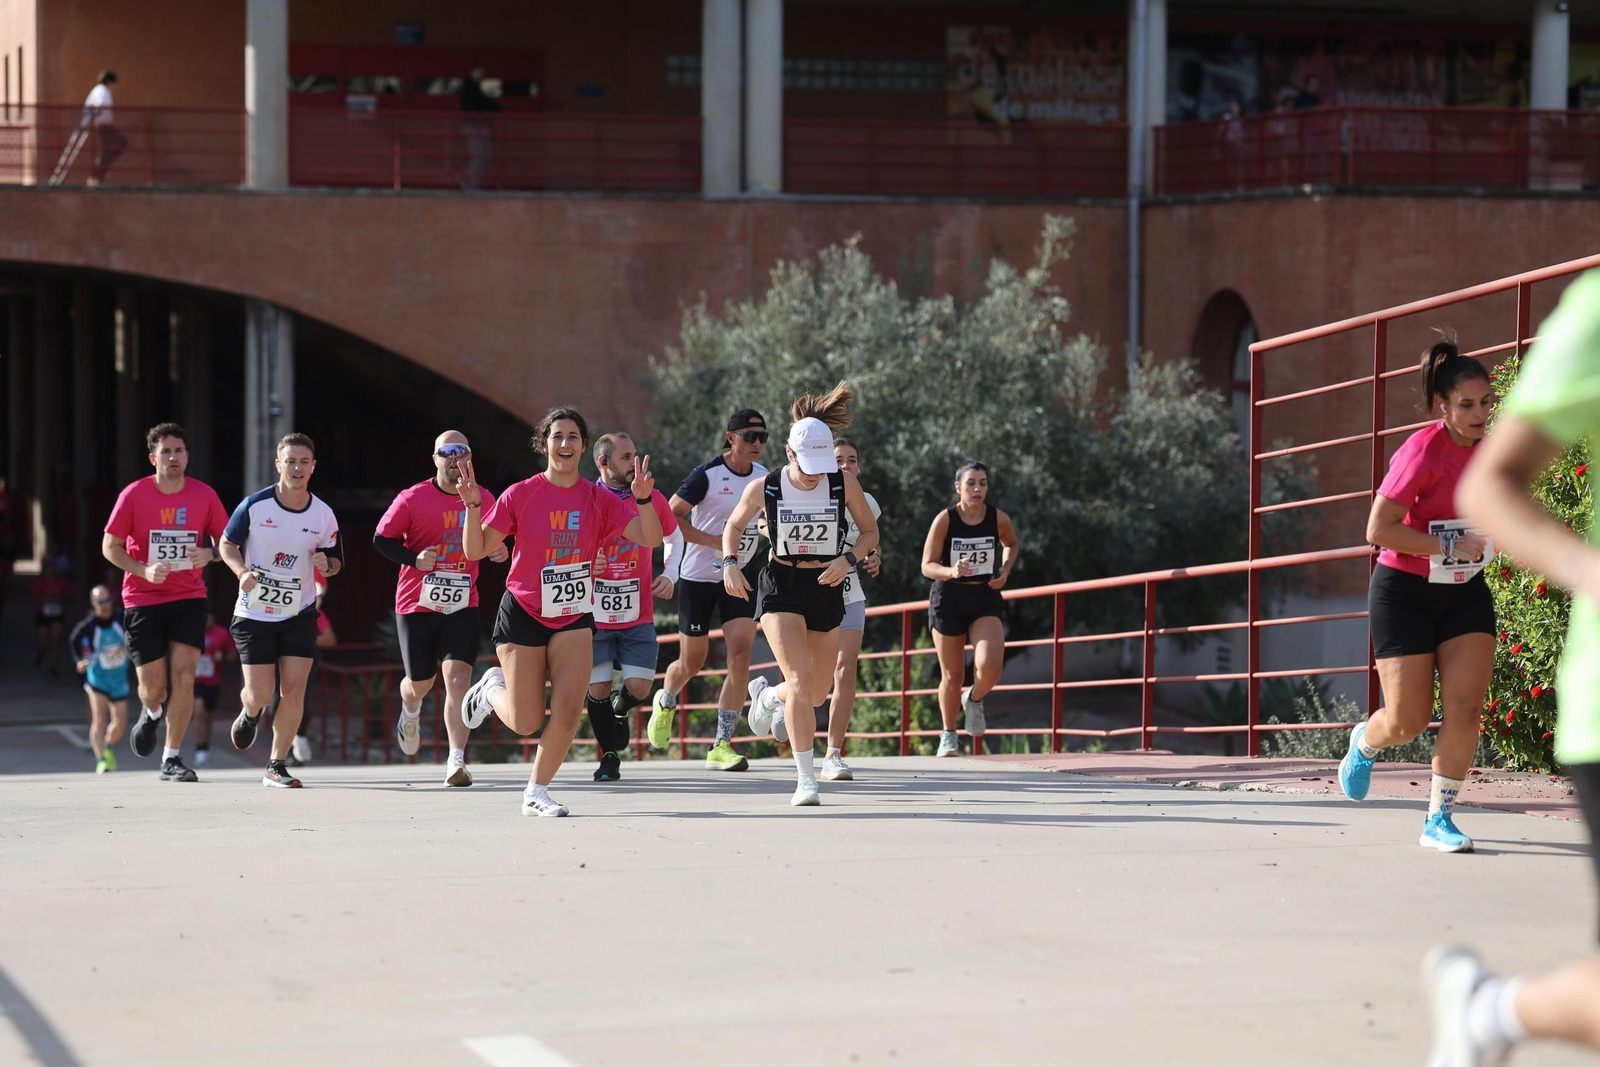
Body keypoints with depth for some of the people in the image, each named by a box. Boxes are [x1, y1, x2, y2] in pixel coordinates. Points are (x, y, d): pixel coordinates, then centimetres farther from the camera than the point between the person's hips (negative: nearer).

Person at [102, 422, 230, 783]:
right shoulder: (134, 495, -6)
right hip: (143, 601, -1)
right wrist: (144, 570, -18)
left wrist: (209, 553, -14)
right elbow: (110, 546, -2)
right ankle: (151, 712, 38)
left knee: (183, 677, -12)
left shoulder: (204, 495, -1)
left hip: (188, 598, 1)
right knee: (153, 687, -1)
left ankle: (171, 759, -1)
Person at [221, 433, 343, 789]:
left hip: (299, 615, 2)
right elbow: (227, 544, 1)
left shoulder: (323, 515, -4)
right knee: (260, 694, -4)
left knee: (294, 692, -8)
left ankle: (276, 766, 6)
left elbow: (335, 561, 9)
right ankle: (250, 712, 36)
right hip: (254, 613, -2)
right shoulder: (254, 505, -11)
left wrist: (327, 564, -16)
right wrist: (242, 572, -18)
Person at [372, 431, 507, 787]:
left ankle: (456, 761, -17)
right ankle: (410, 714, 50)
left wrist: (501, 551, -5)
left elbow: (495, 541, 19)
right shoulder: (412, 499, -6)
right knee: (421, 684, 11)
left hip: (462, 606, 1)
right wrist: (414, 559, -16)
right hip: (417, 605, -1)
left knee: (458, 678, -16)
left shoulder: (484, 499, 4)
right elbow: (381, 539, 0)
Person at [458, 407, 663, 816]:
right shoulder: (520, 494, -7)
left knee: (568, 712, -12)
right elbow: (476, 550, -9)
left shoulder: (599, 499, -1)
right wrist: (473, 505, -25)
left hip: (574, 617, 2)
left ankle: (537, 792, 8)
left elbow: (650, 538, -8)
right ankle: (493, 687, 33)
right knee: (526, 723, -1)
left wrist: (643, 499, -25)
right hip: (523, 614, -2)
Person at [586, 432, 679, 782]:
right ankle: (609, 756, 20)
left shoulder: (651, 499, -1)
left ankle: (617, 711, 30)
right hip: (593, 614, -2)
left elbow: (675, 537, 17)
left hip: (637, 615, 2)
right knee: (597, 689, 0)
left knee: (639, 689, -5)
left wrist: (670, 576, 3)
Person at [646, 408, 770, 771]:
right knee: (692, 663, 8)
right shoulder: (707, 475, -15)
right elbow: (669, 516, -13)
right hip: (698, 576, -4)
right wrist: (713, 541, -21)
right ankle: (666, 703, 44)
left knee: (740, 656, -13)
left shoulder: (764, 477, 3)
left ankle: (721, 746, -9)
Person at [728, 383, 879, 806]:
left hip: (826, 587, 3)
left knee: (817, 692, 12)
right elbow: (734, 525, 8)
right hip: (780, 586, -3)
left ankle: (768, 695, 48)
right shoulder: (763, 488, -10)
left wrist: (847, 559, -15)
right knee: (801, 679, -20)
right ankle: (806, 779, -14)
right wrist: (730, 562, -10)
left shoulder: (844, 483, -8)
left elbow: (871, 532, 5)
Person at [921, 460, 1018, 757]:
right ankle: (948, 735, 28)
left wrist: (1006, 570, 0)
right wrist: (951, 571, -29)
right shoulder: (945, 520, -11)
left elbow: (1012, 545, 19)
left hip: (985, 599, 1)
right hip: (948, 598, -1)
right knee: (952, 676, 4)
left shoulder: (999, 519, -4)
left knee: (990, 667, -20)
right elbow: (927, 566, -9)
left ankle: (973, 700, 15)